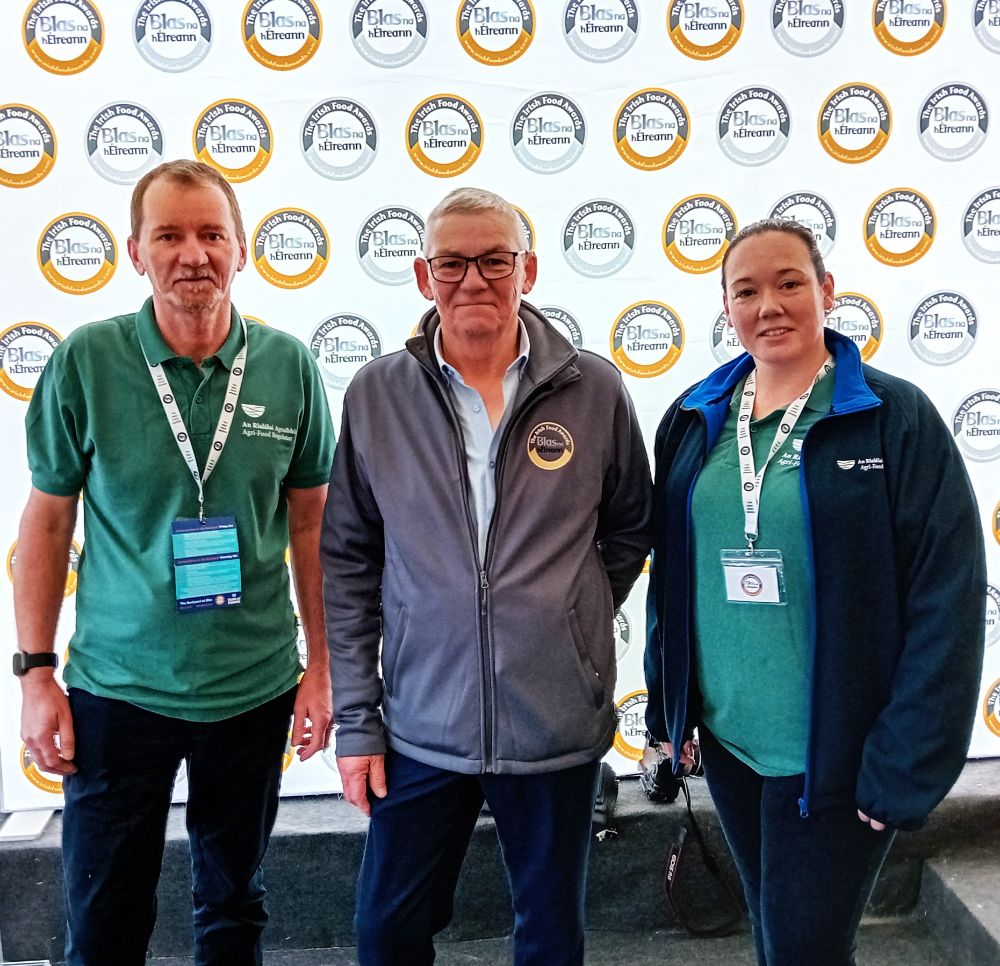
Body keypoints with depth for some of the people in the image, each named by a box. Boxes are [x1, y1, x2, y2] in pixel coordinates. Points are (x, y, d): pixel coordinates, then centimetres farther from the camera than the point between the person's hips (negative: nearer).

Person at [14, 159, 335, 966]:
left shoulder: (289, 367, -5)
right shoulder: (84, 363, -8)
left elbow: (311, 523, 3)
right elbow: (48, 521, 0)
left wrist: (323, 665, 3)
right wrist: (36, 671, -2)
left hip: (255, 688, 2)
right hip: (116, 689, -1)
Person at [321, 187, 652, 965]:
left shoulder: (594, 390, -5)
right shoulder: (376, 395, -4)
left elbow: (629, 529, 9)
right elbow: (348, 565, 0)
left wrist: (569, 624, 3)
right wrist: (356, 717, -1)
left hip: (560, 727, 0)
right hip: (420, 726, 1)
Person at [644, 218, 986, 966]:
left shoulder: (897, 418, -11)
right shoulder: (694, 421, 3)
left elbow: (946, 603, -13)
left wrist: (904, 769, -14)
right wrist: (669, 708, 9)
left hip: (834, 754, -4)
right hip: (725, 740, 5)